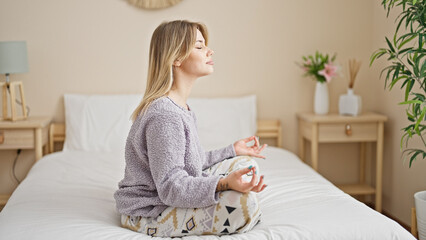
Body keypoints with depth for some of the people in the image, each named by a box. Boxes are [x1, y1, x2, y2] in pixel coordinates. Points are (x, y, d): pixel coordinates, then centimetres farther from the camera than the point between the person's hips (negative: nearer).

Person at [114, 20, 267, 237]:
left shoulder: (180, 106, 7)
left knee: (245, 164, 12)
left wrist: (232, 150, 20)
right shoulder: (164, 115, -26)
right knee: (244, 201, -27)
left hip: (169, 197, 10)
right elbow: (171, 188, -28)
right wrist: (223, 184, -41)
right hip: (148, 213, -10)